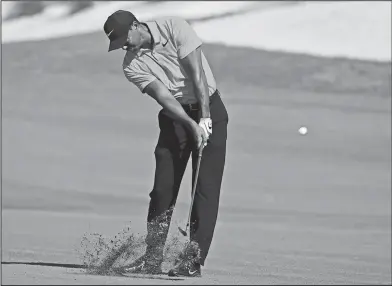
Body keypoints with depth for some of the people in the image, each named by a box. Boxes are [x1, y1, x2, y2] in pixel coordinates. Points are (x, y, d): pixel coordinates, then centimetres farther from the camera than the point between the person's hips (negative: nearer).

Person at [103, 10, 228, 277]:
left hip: (209, 107, -3)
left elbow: (197, 72, -20)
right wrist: (192, 125, -30)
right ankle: (152, 258, 8)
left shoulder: (174, 27, -15)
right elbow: (164, 97, -18)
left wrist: (205, 118, -26)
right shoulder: (132, 65, -7)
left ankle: (195, 260, -11)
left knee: (206, 186, -9)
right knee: (163, 188, 0)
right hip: (176, 115, 3)